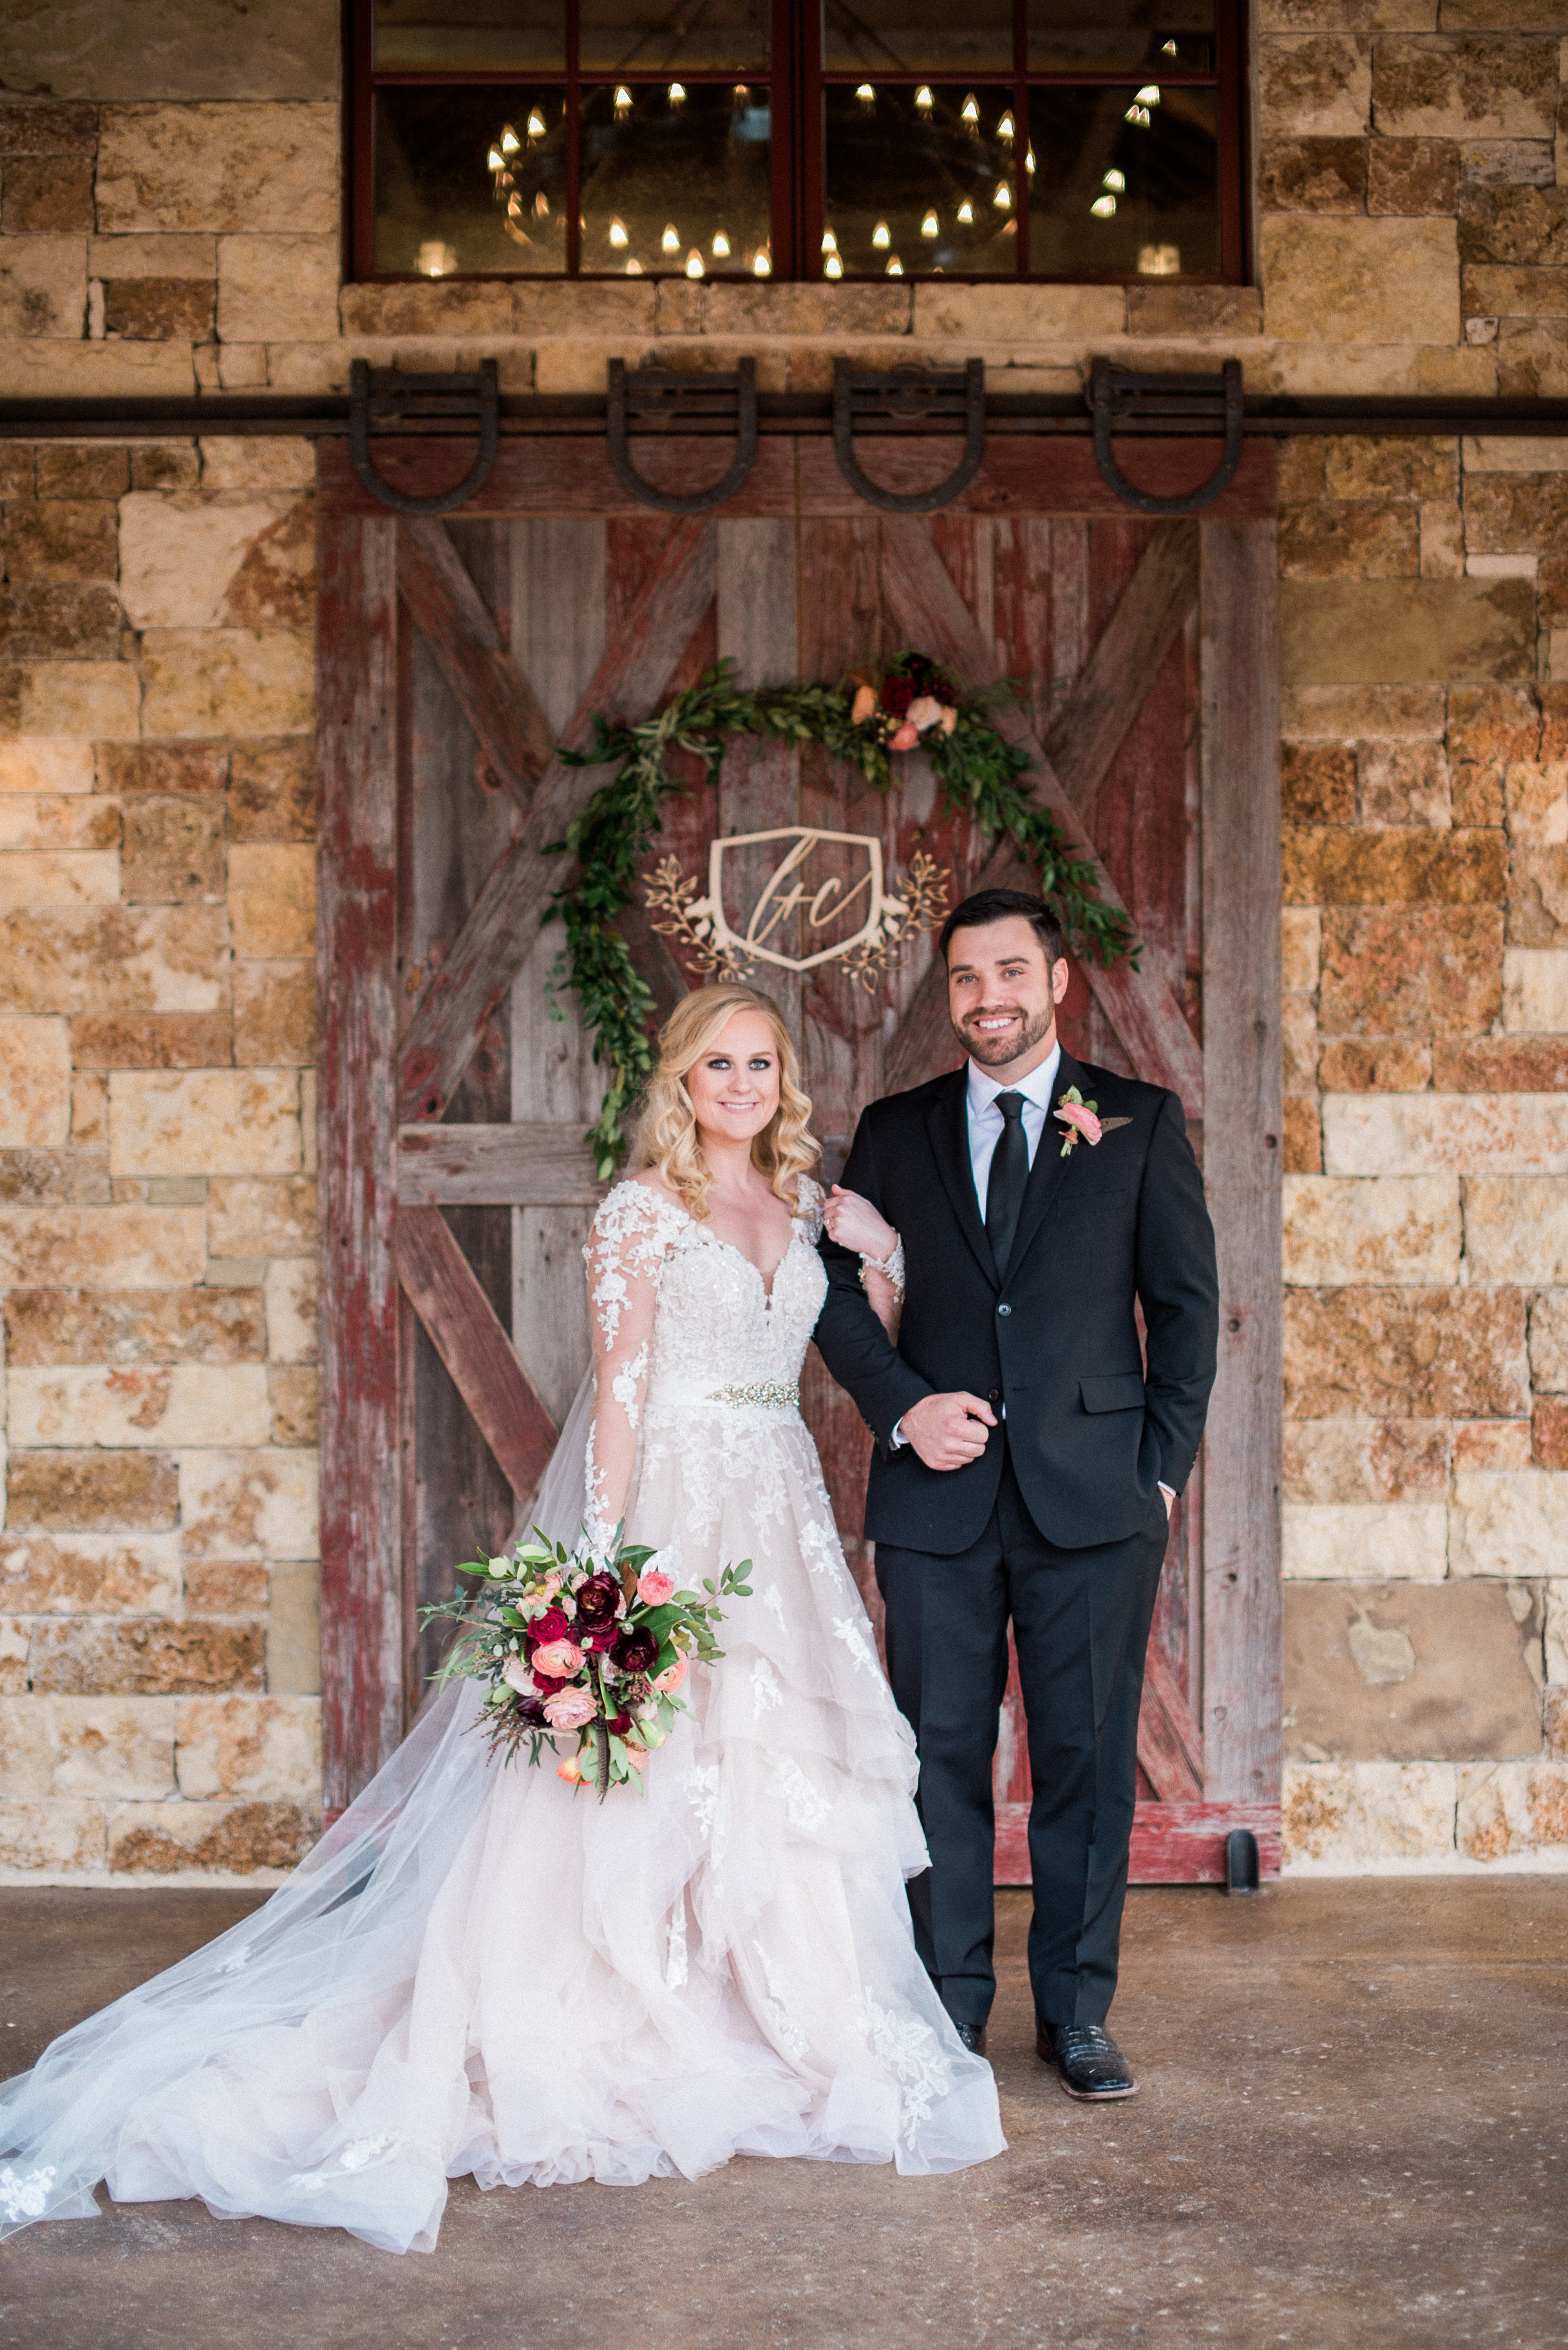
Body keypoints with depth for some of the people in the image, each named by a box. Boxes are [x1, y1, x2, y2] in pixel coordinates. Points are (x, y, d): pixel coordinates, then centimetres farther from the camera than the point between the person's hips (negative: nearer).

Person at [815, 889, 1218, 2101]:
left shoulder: (1141, 1122, 6)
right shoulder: (895, 1130, 11)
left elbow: (1187, 1303, 6)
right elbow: (840, 1294, 10)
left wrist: (1164, 1465, 0)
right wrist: (904, 1407, -6)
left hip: (1094, 1499, -1)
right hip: (939, 1497, 1)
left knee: (1089, 1760, 4)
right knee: (943, 1758, 5)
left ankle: (1078, 2013, 18)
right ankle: (951, 2009, 17)